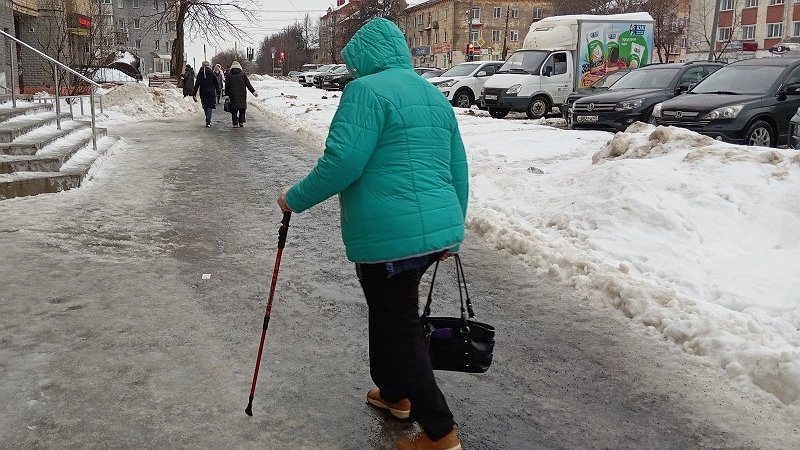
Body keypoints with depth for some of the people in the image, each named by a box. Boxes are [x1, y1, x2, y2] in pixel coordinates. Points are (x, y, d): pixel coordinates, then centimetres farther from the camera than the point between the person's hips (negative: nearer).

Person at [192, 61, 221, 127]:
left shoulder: (200, 74, 1)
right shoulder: (212, 73, -5)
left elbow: (197, 84, 0)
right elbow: (216, 84, -2)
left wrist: (194, 94, 1)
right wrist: (218, 93, 7)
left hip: (203, 94, 3)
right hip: (211, 93, -3)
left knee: (205, 107, 15)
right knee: (210, 107, -2)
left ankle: (208, 121, 24)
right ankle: (208, 121, -14)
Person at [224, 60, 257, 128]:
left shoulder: (229, 74, 3)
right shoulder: (243, 73, 2)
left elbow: (227, 85, 2)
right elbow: (248, 84, 0)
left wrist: (227, 95, 5)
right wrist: (253, 91, 5)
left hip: (233, 95, 0)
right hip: (242, 94, 0)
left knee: (234, 110, 4)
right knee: (242, 108, 10)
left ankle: (235, 123, -2)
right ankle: (241, 122, 4)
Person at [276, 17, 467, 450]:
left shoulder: (367, 90, -8)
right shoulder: (435, 96, 16)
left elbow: (342, 162, -18)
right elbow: (459, 170, 18)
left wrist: (296, 198, -4)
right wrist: (451, 226, 27)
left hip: (390, 236, -8)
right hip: (438, 229, 9)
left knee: (400, 327, 4)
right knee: (391, 311, 26)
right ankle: (395, 392, 42)